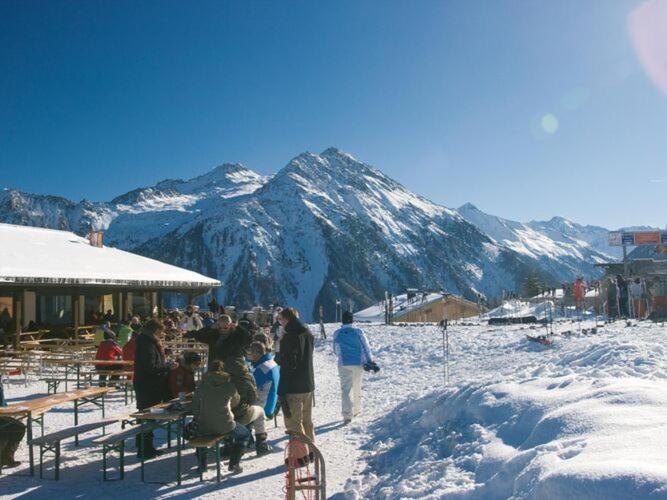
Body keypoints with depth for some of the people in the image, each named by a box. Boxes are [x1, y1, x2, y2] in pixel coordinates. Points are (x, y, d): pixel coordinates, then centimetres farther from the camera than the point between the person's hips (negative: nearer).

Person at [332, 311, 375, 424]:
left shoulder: (337, 333, -3)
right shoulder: (358, 331, -7)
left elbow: (336, 350, 8)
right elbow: (366, 347, -4)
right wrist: (370, 361, 6)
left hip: (344, 365, 0)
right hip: (358, 364, 1)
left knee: (346, 389, -1)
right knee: (357, 387, 18)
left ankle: (347, 415, -13)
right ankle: (356, 409, 31)